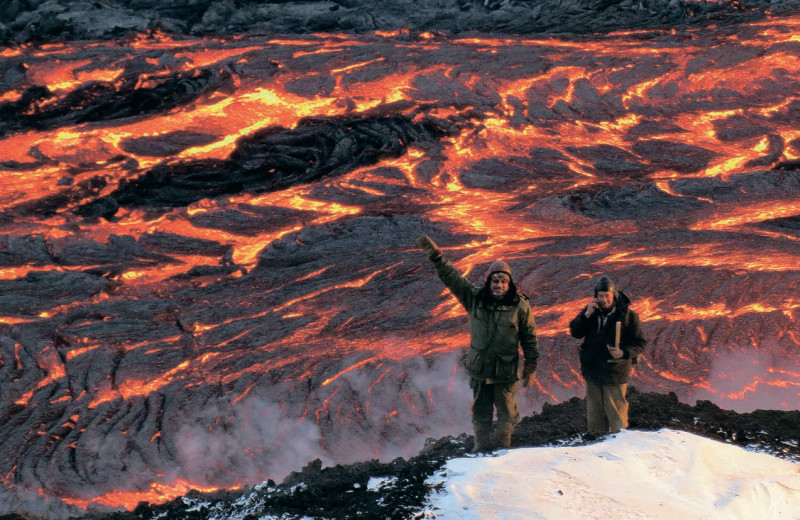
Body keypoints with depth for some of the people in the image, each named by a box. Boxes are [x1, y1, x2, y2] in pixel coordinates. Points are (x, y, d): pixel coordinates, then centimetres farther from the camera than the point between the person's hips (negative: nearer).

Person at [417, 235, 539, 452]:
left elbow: (529, 338, 0)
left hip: (506, 371, -3)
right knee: (481, 412, 10)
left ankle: (501, 449, 12)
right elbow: (452, 277, 3)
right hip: (479, 369, 3)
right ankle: (482, 449, 18)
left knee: (506, 413, 3)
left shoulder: (520, 305, -5)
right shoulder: (475, 297, 0)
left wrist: (530, 368, 0)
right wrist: (436, 256, -4)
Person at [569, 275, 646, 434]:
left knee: (616, 412, -2)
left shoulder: (628, 315, -9)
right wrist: (587, 314, -16)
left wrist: (624, 353, -24)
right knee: (595, 410, 15)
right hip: (592, 371, 4)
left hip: (615, 373, -4)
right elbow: (575, 333, -1)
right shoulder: (590, 311, 2)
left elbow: (639, 343, -5)